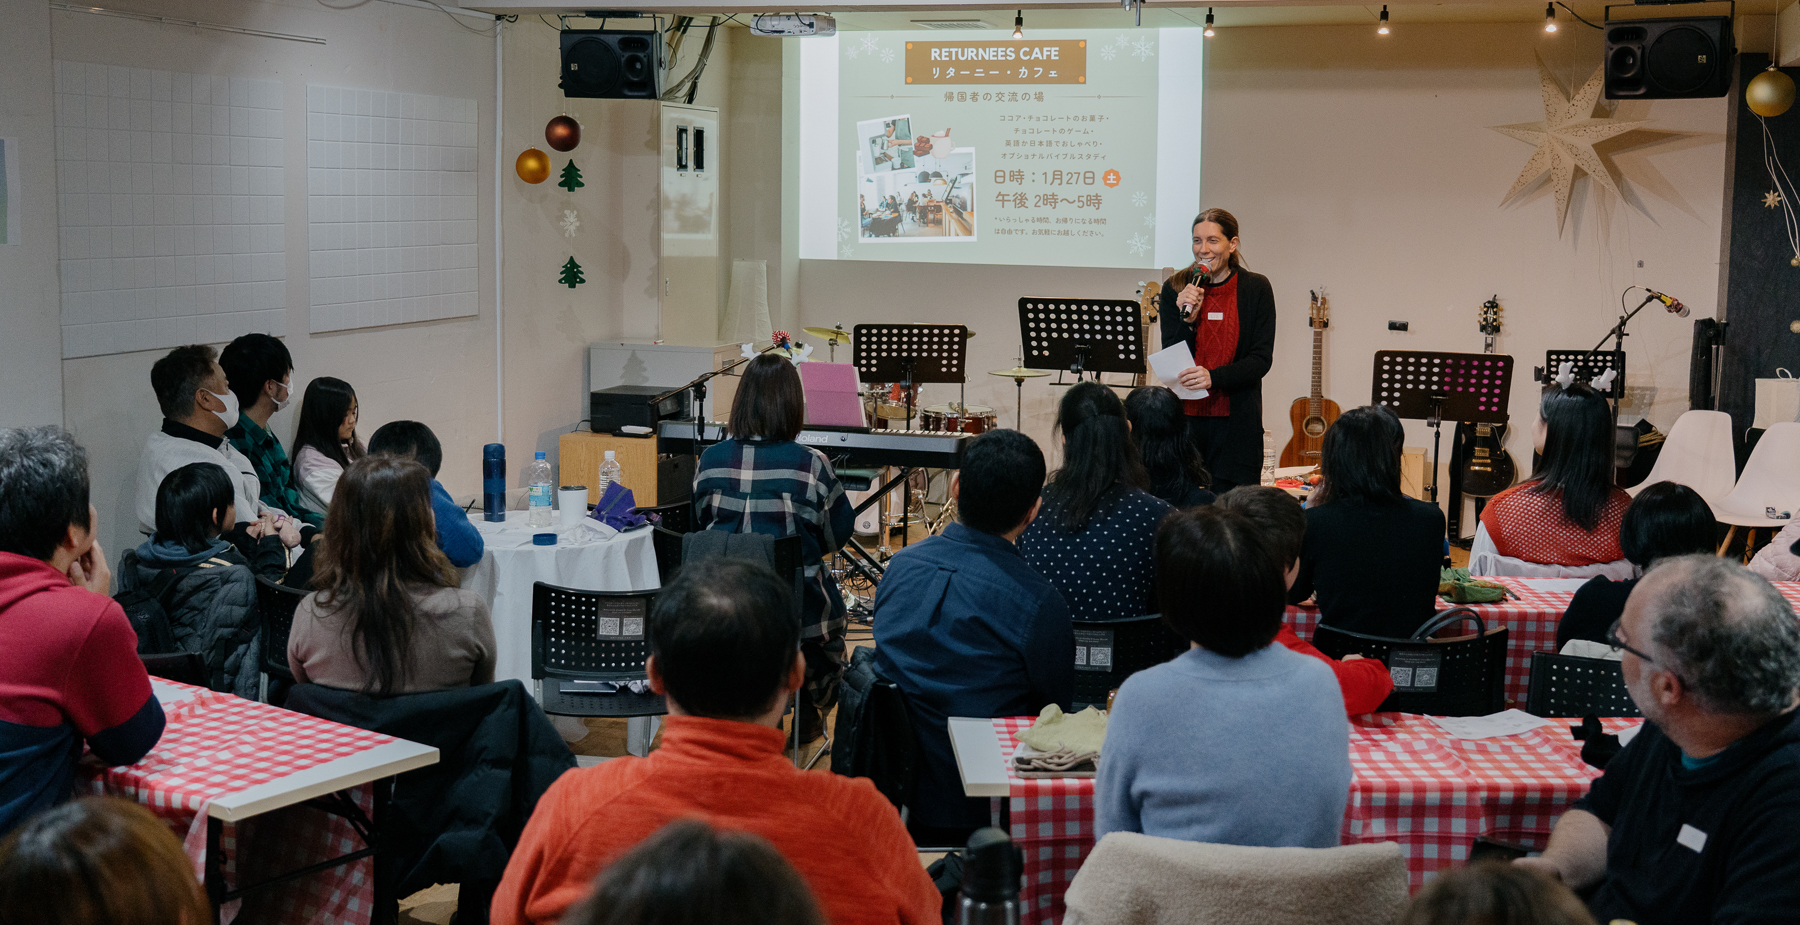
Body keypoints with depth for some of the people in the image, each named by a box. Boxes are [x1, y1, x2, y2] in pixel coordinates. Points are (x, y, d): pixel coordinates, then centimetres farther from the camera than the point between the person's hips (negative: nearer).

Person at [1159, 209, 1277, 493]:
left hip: (1236, 420, -1)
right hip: (1186, 417, 1)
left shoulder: (1256, 288, 2)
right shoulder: (1175, 289, 5)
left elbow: (1261, 360, -3)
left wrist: (1214, 376, -20)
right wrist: (1187, 319, -14)